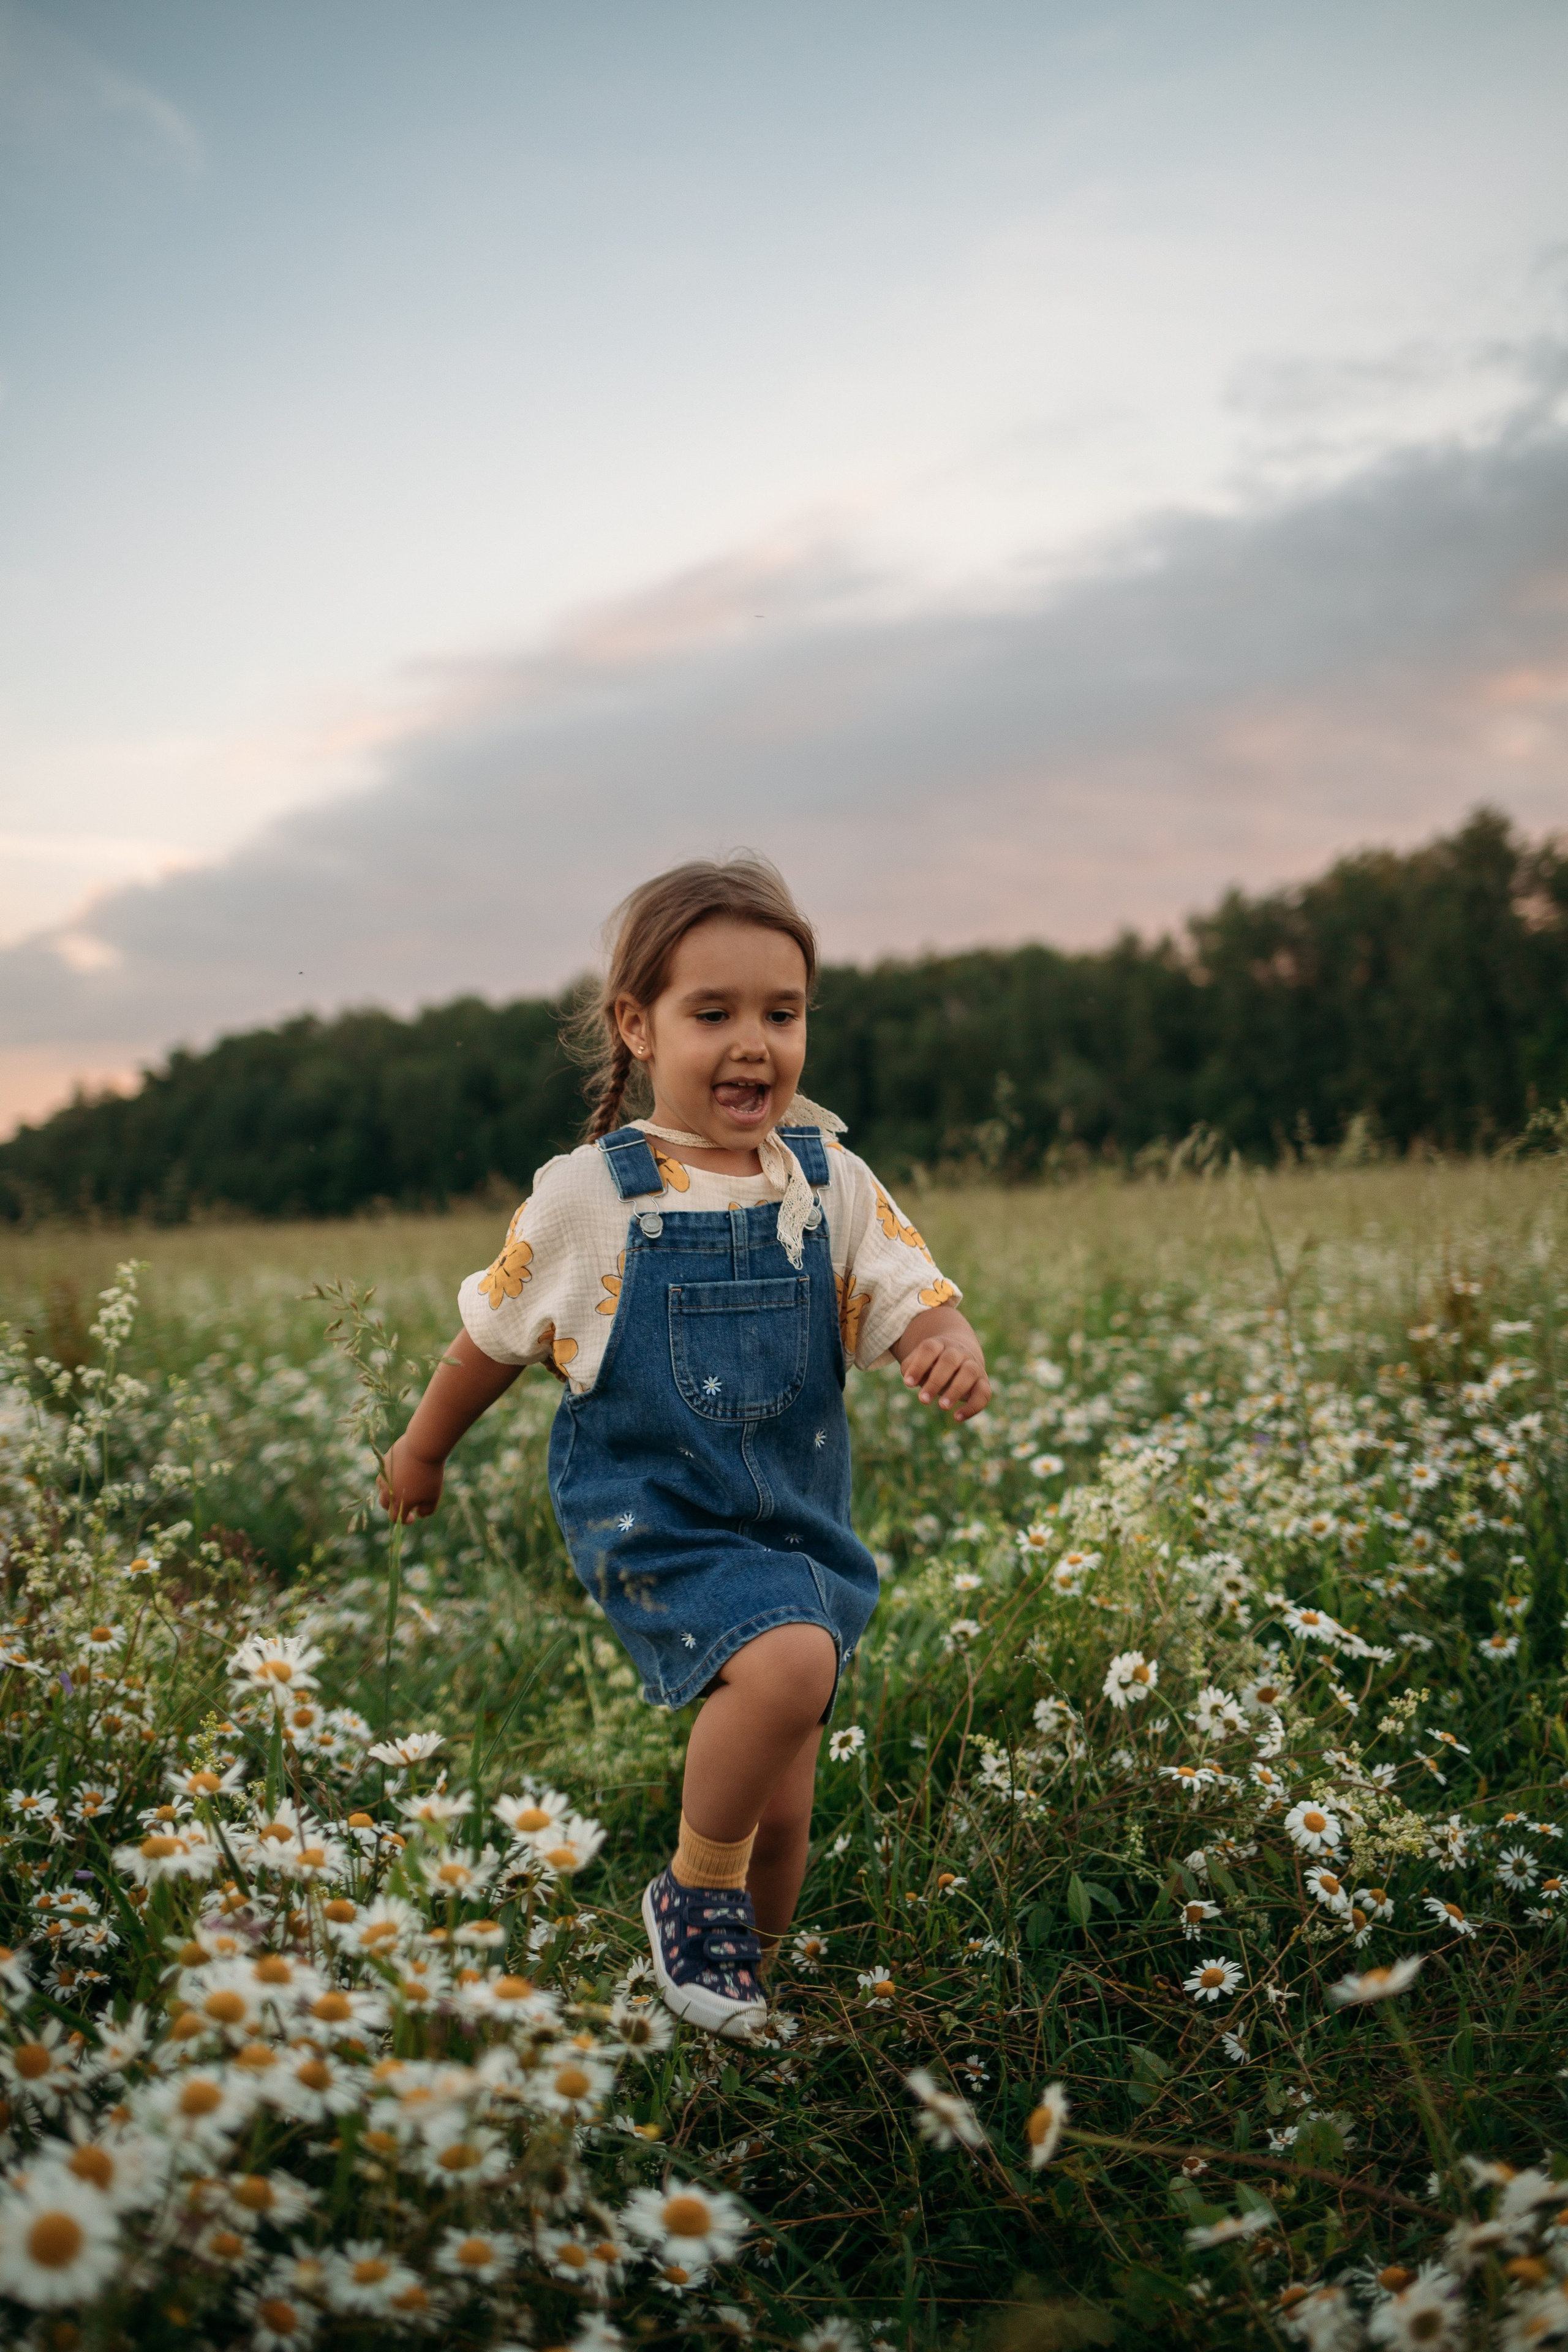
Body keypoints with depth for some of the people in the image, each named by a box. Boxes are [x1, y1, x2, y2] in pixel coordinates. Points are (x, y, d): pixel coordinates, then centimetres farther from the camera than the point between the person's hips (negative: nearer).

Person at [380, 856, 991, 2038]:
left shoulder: (834, 1185, -1)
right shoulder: (589, 1197, -8)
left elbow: (918, 1306, -7)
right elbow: (496, 1335, 5)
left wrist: (954, 1354, -31)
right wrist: (423, 1450, 17)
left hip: (799, 1529, 4)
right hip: (656, 1525, -4)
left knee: (781, 1811, 12)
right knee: (789, 1661, -31)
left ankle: (738, 1983, 40)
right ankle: (696, 1893, -4)